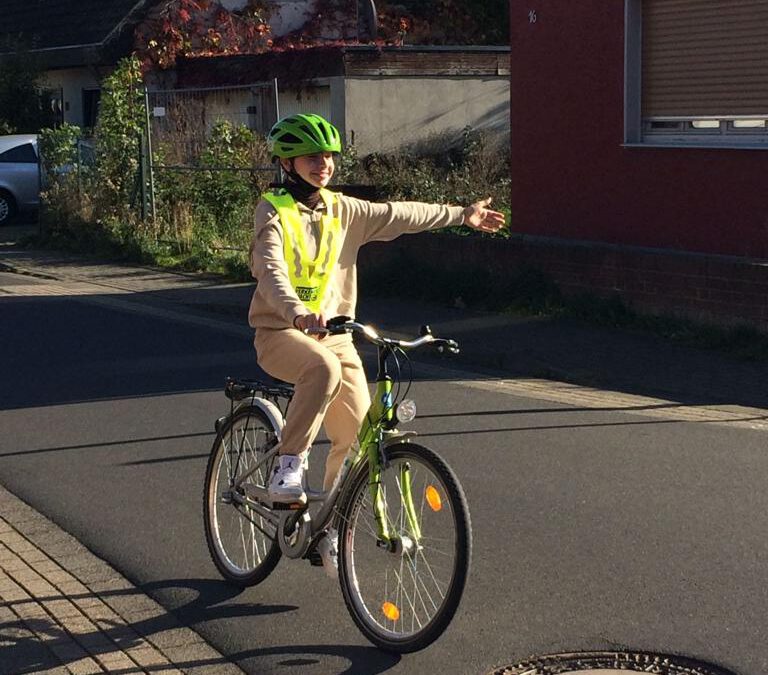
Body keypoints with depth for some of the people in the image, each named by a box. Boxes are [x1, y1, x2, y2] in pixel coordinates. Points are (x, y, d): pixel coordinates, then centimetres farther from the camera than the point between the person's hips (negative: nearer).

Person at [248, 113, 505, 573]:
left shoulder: (342, 210, 9)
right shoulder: (274, 211, -9)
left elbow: (397, 216, 19)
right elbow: (272, 272, -25)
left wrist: (461, 215, 24)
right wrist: (298, 313, -45)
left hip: (334, 333, 6)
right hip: (281, 331, -6)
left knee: (357, 435, -1)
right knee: (324, 369, -39)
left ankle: (332, 529, 16)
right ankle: (289, 467, -27)